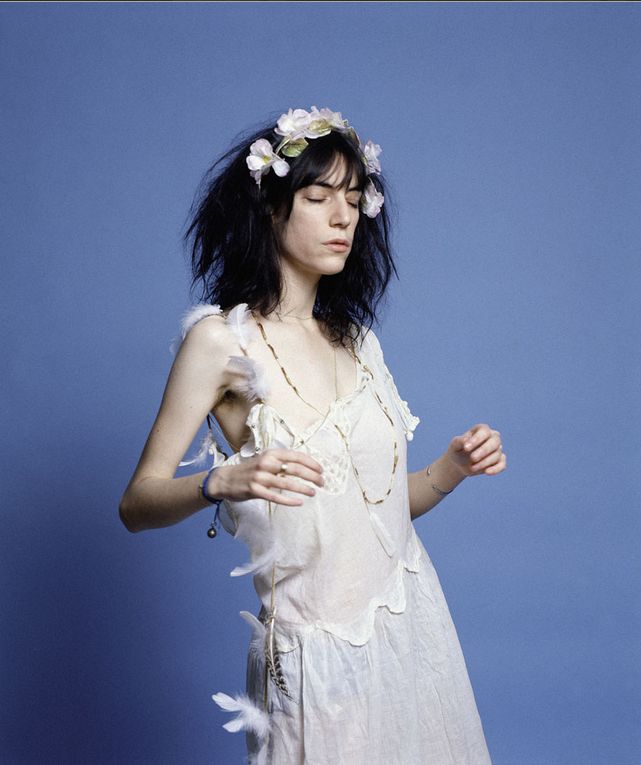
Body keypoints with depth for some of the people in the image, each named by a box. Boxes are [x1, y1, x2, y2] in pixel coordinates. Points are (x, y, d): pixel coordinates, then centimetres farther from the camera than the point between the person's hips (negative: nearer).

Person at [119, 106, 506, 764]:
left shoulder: (355, 338, 8)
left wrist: (452, 469, -6)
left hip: (414, 627, 6)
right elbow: (136, 504, -12)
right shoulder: (222, 337, -10)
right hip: (320, 652, -6)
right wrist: (222, 481, -30)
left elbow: (375, 503, 10)